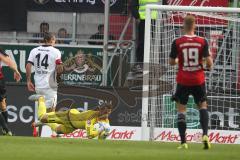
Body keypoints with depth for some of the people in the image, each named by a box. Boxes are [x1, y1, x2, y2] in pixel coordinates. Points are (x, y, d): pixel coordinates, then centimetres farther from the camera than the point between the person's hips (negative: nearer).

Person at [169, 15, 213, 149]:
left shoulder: (177, 42, -7)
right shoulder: (202, 42, -6)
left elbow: (171, 62, 0)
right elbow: (209, 61, -7)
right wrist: (209, 65, 16)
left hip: (183, 81, -1)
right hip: (198, 80, 1)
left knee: (181, 109, 7)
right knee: (203, 105, 17)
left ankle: (183, 142, 0)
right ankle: (205, 134, -3)